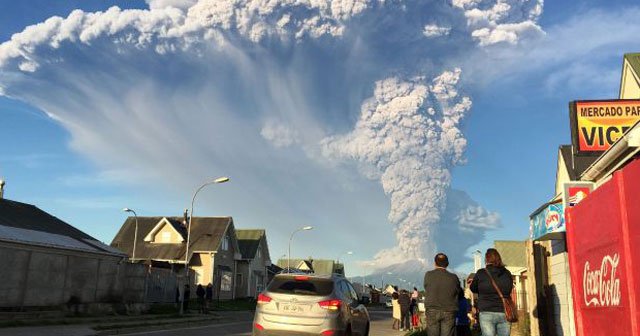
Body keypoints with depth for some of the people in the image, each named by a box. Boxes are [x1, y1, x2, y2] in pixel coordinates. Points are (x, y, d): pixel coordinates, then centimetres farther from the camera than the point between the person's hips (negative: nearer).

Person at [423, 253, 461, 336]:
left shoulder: (428, 275, -2)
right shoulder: (453, 277, -1)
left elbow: (426, 288, 8)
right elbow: (459, 292, 7)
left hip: (432, 311, 0)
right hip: (449, 312, 1)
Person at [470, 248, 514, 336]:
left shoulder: (481, 273, -5)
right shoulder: (507, 273, 3)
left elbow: (473, 289, 9)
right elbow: (509, 290, 15)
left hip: (487, 313, -3)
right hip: (504, 313, 3)